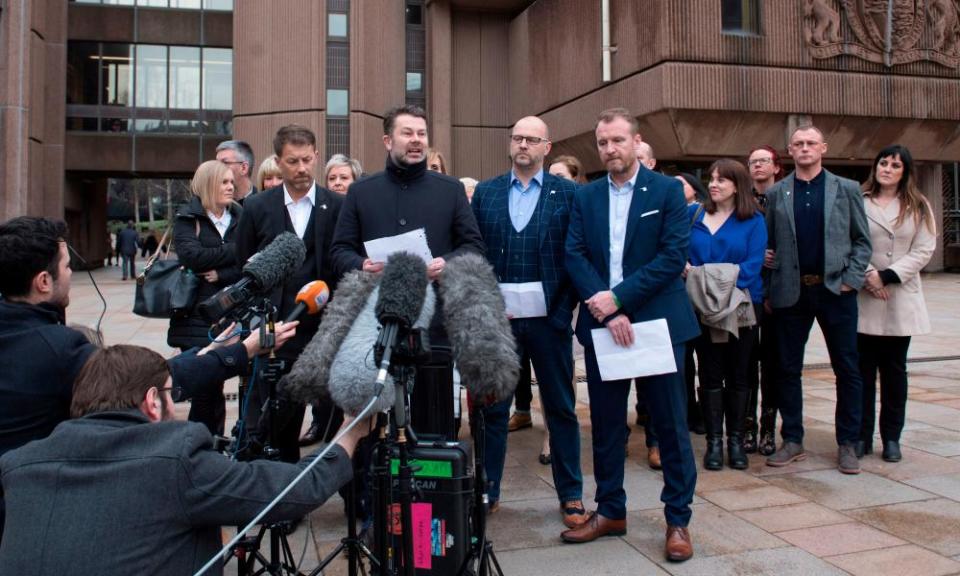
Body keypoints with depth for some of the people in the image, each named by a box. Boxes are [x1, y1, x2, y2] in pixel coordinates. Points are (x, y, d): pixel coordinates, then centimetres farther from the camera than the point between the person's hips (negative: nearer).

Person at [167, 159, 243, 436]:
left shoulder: (239, 218, 11)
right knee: (204, 387, -2)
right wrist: (236, 251, -9)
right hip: (197, 317, -2)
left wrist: (222, 274, -13)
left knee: (213, 386, 5)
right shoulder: (187, 218, 5)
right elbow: (191, 256, -13)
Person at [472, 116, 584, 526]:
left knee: (561, 409, 9)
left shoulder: (568, 194, 1)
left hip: (549, 318, -1)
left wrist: (564, 307, -9)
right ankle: (487, 492, 24)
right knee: (492, 408, 10)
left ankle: (571, 495, 22)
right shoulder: (485, 193, 8)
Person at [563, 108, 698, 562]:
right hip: (601, 322, 3)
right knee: (605, 422, 11)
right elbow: (574, 256, -1)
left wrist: (618, 297, -17)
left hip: (657, 320, -3)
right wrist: (606, 312, -14)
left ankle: (678, 520, 17)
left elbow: (674, 255, -10)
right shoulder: (585, 197, 8)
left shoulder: (667, 191, -1)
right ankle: (610, 511, 26)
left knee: (670, 423, 3)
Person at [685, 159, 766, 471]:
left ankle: (736, 440, 18)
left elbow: (753, 264, -9)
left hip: (741, 307, -1)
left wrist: (723, 281, -20)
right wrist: (686, 268, -11)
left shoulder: (754, 221, 0)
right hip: (702, 306, 1)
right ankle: (714, 441, 11)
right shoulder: (694, 213, 7)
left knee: (738, 375, 8)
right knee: (710, 375, 4)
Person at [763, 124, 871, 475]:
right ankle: (792, 440, 18)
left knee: (847, 368, 5)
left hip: (835, 289, -1)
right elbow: (767, 241, 10)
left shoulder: (847, 190, 5)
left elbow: (862, 240, 5)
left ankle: (848, 443, 17)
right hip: (791, 292, 1)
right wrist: (765, 259, -4)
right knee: (788, 368, 6)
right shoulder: (776, 194, 7)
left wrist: (852, 279, -5)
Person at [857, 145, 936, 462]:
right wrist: (867, 275, -15)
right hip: (863, 299, -2)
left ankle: (891, 437, 17)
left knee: (895, 370, 8)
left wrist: (889, 275, -12)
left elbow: (924, 250, 0)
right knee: (863, 370, 3)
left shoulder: (918, 207, 7)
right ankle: (862, 435, 12)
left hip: (902, 299, 2)